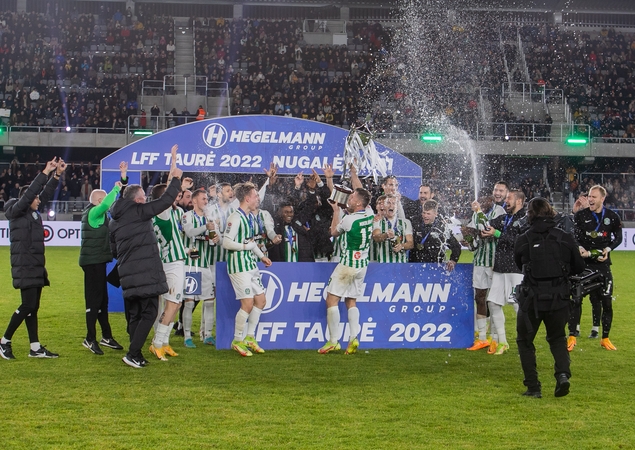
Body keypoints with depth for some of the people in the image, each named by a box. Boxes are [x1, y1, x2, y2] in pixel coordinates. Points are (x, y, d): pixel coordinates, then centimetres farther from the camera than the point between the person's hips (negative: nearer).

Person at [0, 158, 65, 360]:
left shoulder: (33, 213, 13)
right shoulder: (16, 211, -8)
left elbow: (46, 194, 14)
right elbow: (29, 193, -20)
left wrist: (57, 175, 3)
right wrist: (45, 172, -22)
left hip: (36, 267, 9)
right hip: (24, 267, -9)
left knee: (33, 307, 9)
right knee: (28, 305, -11)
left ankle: (35, 348, 11)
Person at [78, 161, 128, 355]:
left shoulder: (100, 213, 13)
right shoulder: (93, 213, -13)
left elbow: (116, 202, 20)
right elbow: (107, 204, -34)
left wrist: (123, 179, 14)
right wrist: (117, 188, -20)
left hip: (98, 260, 10)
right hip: (92, 261, -10)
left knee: (102, 299, 14)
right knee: (94, 299, -8)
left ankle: (106, 336, 21)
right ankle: (90, 339, -5)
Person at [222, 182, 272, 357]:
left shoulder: (251, 217, 13)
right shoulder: (235, 217, -16)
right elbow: (226, 243, -21)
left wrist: (261, 256, 18)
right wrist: (246, 246, -17)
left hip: (251, 264, 10)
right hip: (238, 265, -10)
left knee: (261, 300, 11)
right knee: (248, 303, -10)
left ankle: (250, 337, 22)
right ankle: (237, 341, 4)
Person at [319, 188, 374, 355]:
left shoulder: (349, 219, -18)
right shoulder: (369, 214, -1)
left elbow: (334, 232, 3)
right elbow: (363, 196, 23)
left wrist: (336, 211, 13)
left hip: (347, 265, -7)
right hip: (363, 265, 7)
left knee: (331, 300, -1)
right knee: (351, 302, 13)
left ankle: (333, 341, -5)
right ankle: (353, 338, -3)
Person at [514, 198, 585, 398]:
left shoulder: (523, 240, -7)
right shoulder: (565, 238, -2)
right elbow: (579, 267, 6)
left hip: (532, 299, -2)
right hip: (559, 298, 2)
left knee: (525, 341, 15)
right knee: (557, 338, 22)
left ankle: (533, 387, 9)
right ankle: (563, 373, -3)